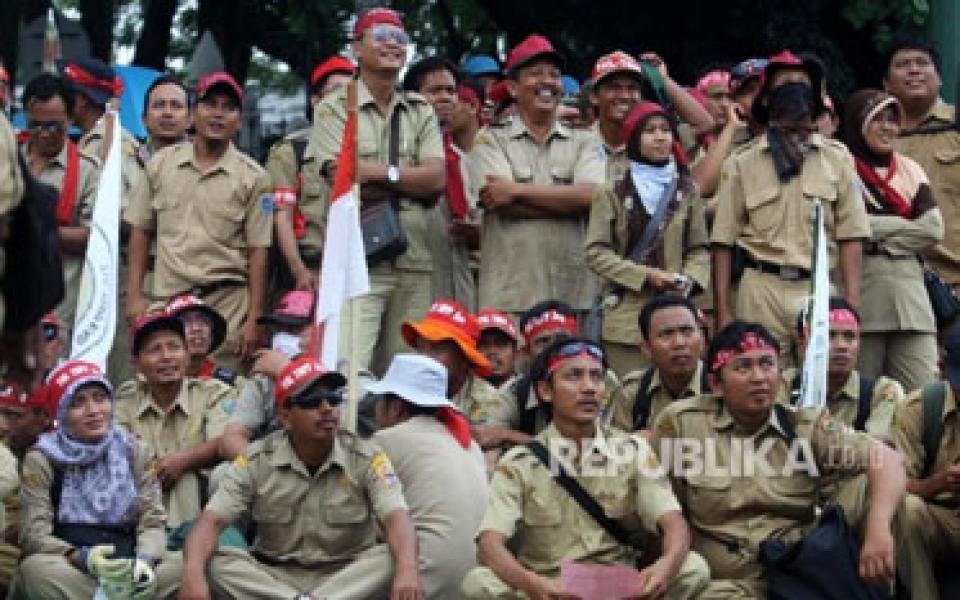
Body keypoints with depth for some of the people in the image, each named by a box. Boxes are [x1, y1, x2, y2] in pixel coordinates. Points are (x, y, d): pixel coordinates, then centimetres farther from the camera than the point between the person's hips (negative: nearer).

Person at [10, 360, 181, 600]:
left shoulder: (131, 450, 10)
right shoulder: (42, 459, 2)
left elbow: (152, 521, 5)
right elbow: (34, 534, -6)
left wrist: (144, 559, -18)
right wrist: (81, 557, -27)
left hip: (128, 565, 2)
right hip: (71, 570, -1)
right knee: (36, 569, -36)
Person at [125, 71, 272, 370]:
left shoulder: (252, 177, 2)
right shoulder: (161, 164, 10)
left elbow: (258, 251, 1)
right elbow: (140, 231, 12)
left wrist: (253, 319, -4)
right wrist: (135, 296, 5)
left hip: (226, 301, -2)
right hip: (167, 300, 2)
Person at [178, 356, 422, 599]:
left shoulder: (368, 458, -6)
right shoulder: (256, 461, -4)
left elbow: (396, 518, -20)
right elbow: (211, 521, -12)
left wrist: (407, 572, -43)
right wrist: (193, 575, -35)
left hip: (347, 577, -1)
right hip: (274, 577, 1)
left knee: (392, 558, -30)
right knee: (213, 562, -26)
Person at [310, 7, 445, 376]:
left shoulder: (421, 112, 16)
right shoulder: (335, 109, 3)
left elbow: (438, 178, 2)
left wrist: (378, 172, -8)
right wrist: (412, 180, -2)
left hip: (413, 265, 5)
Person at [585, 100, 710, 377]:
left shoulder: (687, 192, 13)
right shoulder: (612, 194, 5)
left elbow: (700, 250, 13)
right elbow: (596, 252, -2)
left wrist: (688, 279, -8)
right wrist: (647, 275, -11)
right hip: (627, 316, -2)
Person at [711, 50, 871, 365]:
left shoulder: (837, 158, 11)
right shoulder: (742, 164, 8)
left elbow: (850, 235, 6)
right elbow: (724, 241, 5)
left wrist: (851, 302, -3)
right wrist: (722, 311, -1)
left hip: (821, 291, 1)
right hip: (762, 289, -1)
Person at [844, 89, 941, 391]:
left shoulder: (910, 169, 18)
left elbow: (933, 229, 6)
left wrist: (877, 235, -2)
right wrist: (903, 225, -3)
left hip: (909, 290, 4)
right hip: (860, 290, -4)